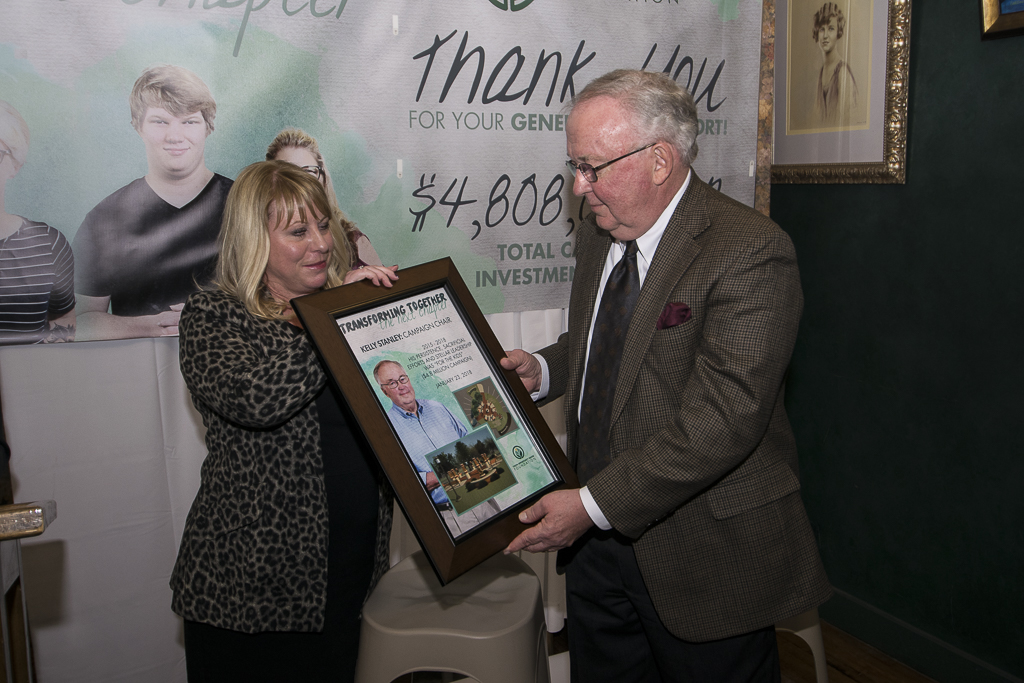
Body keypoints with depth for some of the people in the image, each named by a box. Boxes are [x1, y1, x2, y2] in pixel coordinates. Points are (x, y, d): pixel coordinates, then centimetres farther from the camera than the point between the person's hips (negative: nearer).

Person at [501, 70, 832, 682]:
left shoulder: (750, 253, -21)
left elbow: (723, 419, -27)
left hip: (706, 554, -7)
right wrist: (541, 369, 0)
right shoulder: (599, 235, 6)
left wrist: (595, 504, -25)